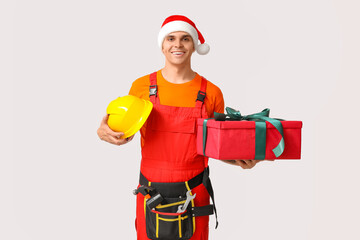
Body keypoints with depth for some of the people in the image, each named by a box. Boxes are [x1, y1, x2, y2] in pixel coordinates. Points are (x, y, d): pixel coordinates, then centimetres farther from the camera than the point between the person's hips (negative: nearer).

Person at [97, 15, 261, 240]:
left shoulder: (211, 93, -1)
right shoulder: (142, 86, -1)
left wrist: (239, 160, -10)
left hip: (194, 195, 0)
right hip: (151, 194, 1)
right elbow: (124, 130, 10)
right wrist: (104, 132, -11)